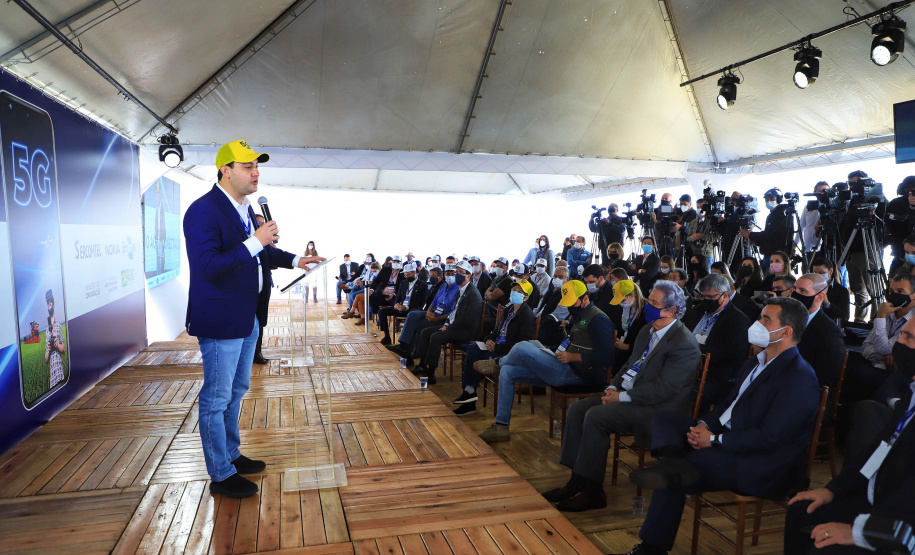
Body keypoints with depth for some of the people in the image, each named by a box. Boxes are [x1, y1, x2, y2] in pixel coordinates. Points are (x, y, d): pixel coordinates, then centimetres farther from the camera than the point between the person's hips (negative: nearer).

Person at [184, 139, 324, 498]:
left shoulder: (245, 209, 11)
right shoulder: (203, 211, -18)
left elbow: (259, 253, 23)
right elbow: (208, 265, -28)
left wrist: (294, 260, 11)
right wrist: (255, 243, -29)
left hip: (247, 318, 10)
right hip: (220, 320, -10)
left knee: (236, 391, 22)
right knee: (217, 398, 4)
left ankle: (230, 454, 39)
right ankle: (221, 475, 18)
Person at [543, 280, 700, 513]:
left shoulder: (684, 344, -17)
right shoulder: (648, 331, 13)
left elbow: (663, 389, -22)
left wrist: (622, 397, -19)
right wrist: (613, 387, 1)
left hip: (655, 408, -10)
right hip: (626, 394, 10)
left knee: (596, 416, -25)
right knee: (578, 408, -4)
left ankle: (592, 491, -12)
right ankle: (577, 480, 0)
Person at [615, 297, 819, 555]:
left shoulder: (800, 379, -18)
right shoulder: (755, 363, 13)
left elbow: (769, 437, -23)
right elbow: (729, 403, 17)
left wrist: (715, 441, -18)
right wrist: (704, 425, -4)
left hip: (760, 468, -10)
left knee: (673, 479, -21)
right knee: (663, 420, -4)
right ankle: (673, 464, -35)